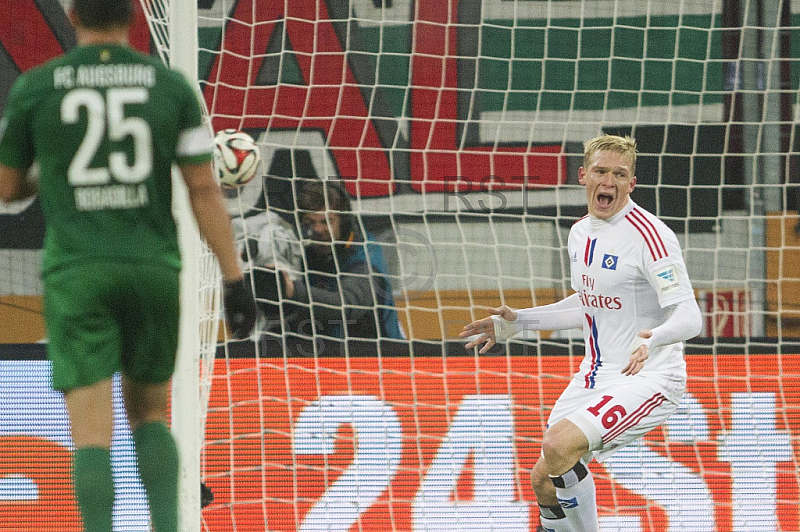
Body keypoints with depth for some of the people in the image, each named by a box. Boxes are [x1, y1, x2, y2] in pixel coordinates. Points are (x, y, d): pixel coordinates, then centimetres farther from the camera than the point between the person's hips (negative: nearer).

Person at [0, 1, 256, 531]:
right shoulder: (170, 85, 2)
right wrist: (236, 281, -1)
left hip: (78, 273, -2)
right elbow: (205, 189, -2)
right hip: (152, 269, 2)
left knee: (93, 433, -4)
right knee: (149, 414, 20)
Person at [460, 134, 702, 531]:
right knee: (543, 479, 9)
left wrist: (653, 339, -46)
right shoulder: (580, 233, 7)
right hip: (596, 375, 8)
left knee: (559, 444, -29)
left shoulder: (647, 235, -18)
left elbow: (689, 318, -25)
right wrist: (517, 322, 21)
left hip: (648, 378, -8)